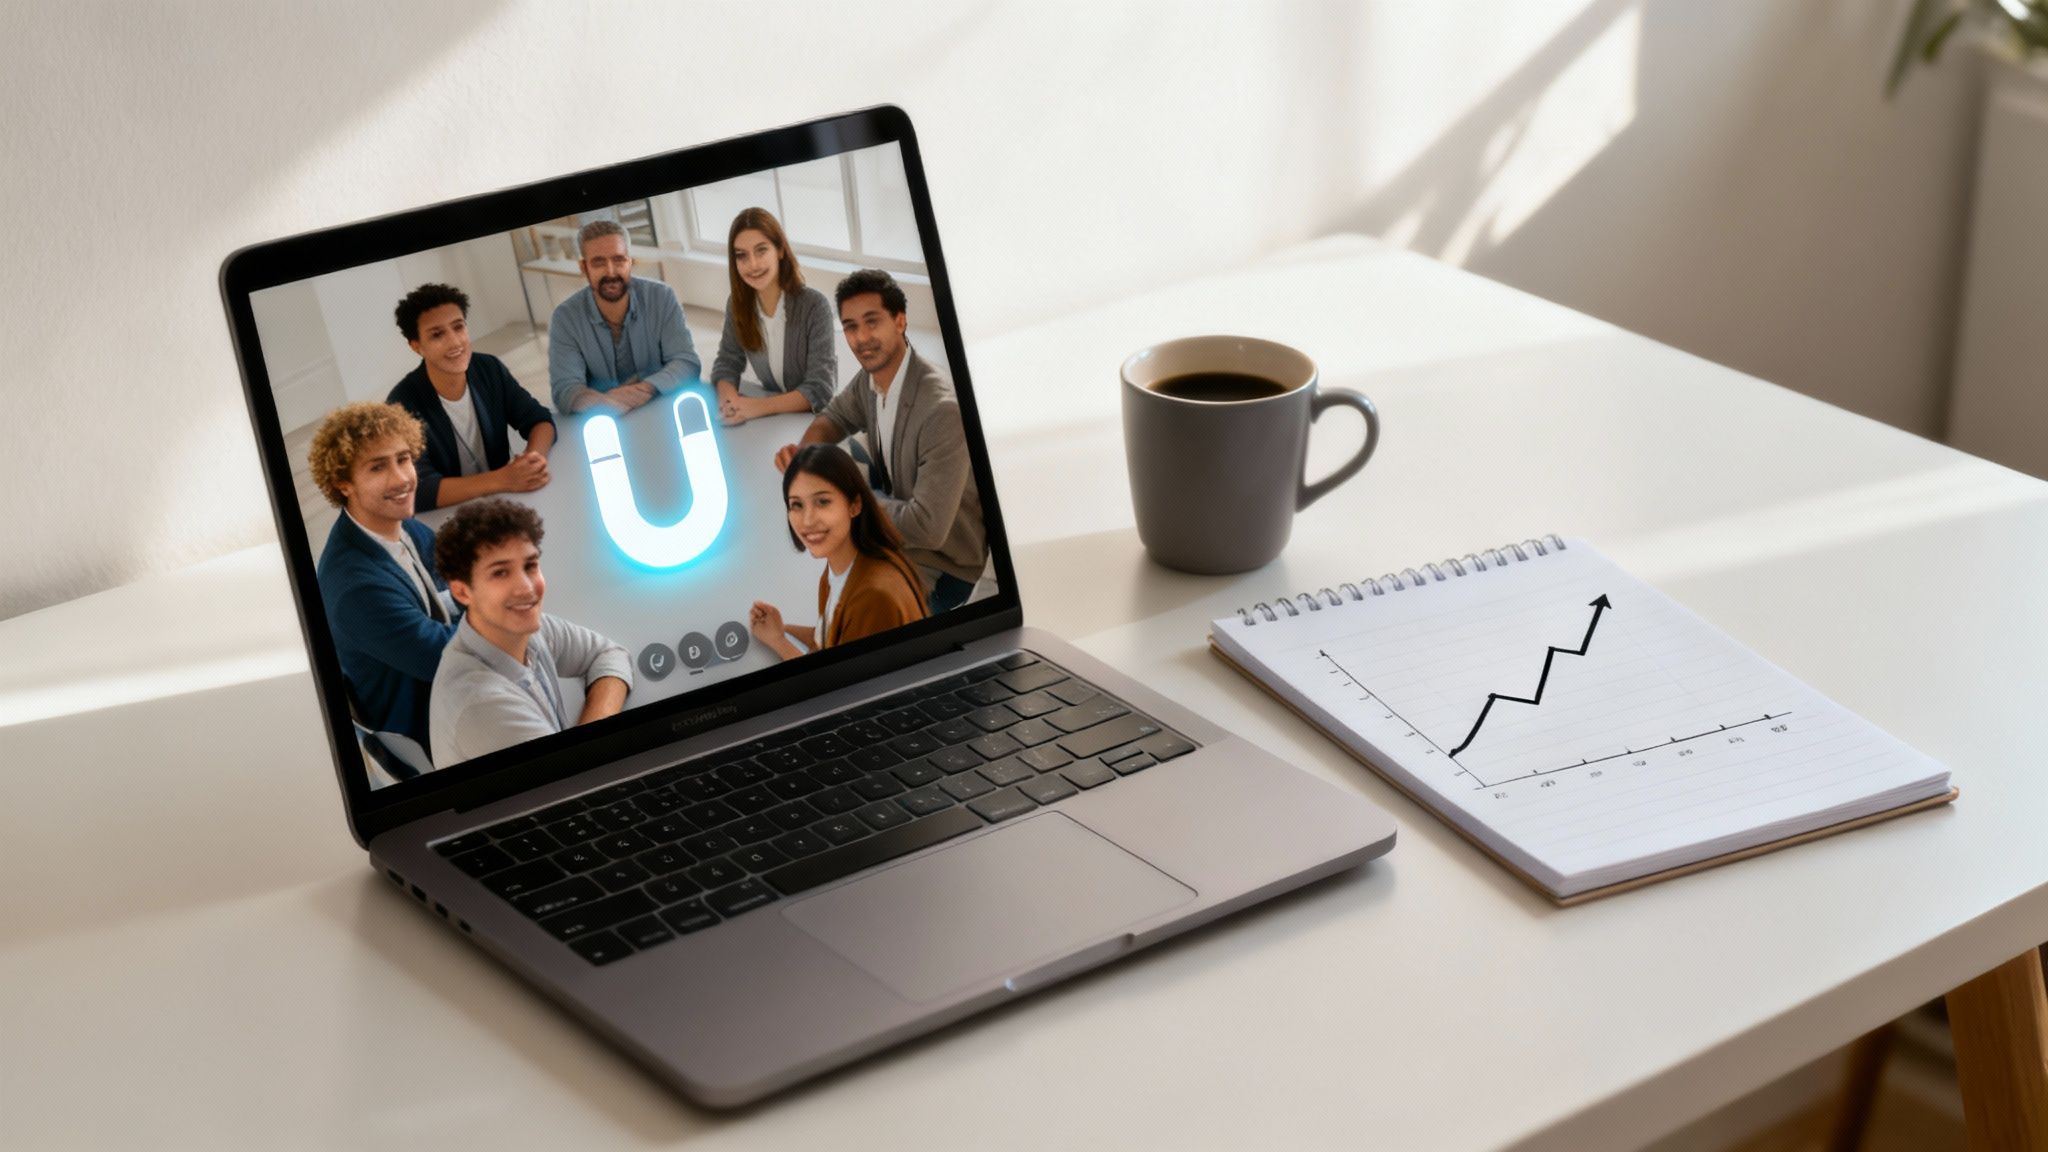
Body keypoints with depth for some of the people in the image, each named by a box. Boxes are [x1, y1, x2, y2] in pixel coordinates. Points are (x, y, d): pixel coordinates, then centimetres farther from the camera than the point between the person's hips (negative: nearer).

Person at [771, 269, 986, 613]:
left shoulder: (942, 410, -31)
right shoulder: (869, 379, -6)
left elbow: (927, 529, -33)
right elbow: (835, 416, 18)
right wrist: (804, 450, -6)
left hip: (940, 564, -8)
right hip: (898, 522, 8)